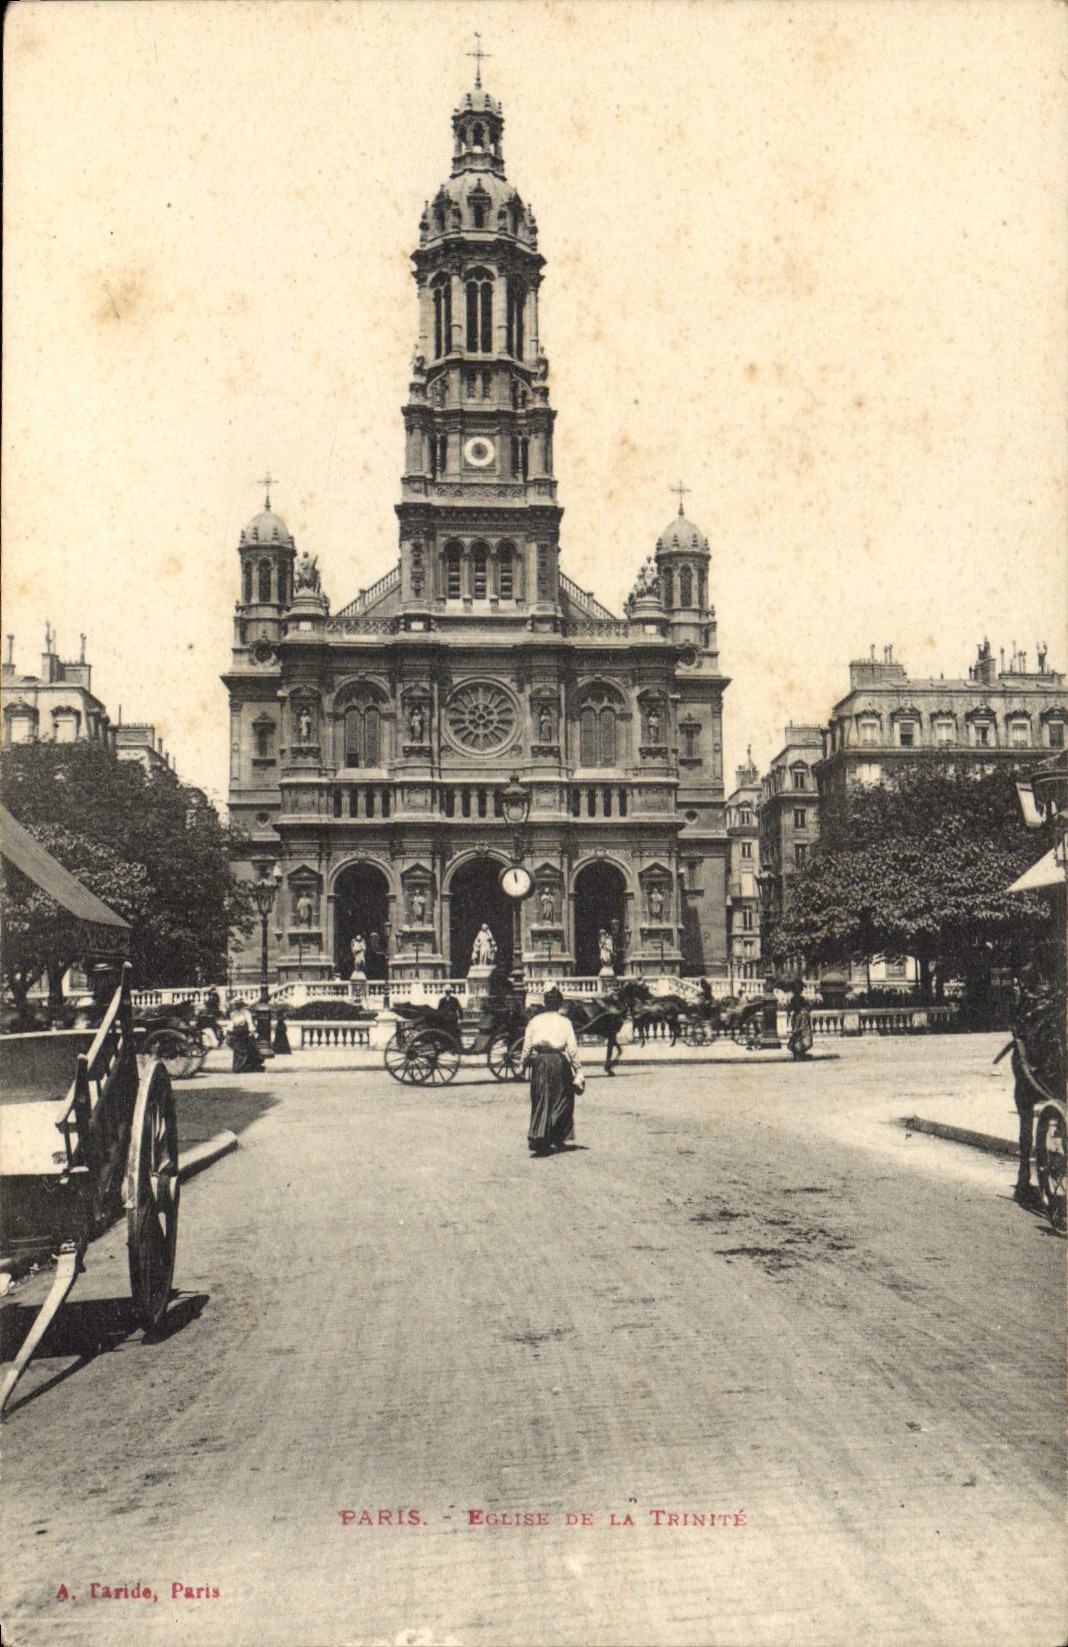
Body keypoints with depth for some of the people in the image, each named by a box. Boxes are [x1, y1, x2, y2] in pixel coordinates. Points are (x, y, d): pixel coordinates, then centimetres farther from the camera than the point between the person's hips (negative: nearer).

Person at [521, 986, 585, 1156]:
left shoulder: (535, 1021, 4)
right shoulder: (565, 1022, -1)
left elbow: (527, 1045, 4)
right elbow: (572, 1048, -4)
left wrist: (523, 1064, 18)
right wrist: (578, 1070, 1)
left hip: (539, 1061, 2)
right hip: (559, 1061, -2)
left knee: (540, 1101, 5)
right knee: (561, 1100, 13)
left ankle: (536, 1138, -7)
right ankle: (557, 1138, 14)